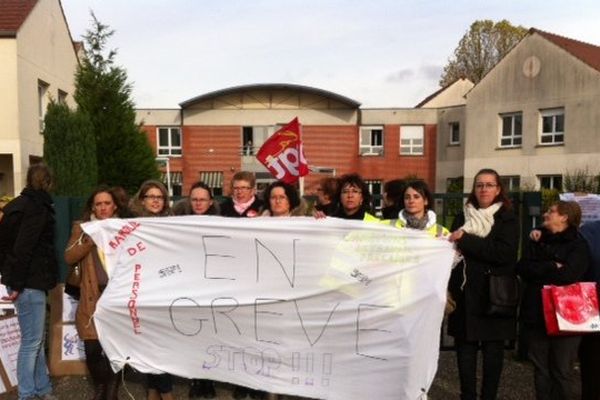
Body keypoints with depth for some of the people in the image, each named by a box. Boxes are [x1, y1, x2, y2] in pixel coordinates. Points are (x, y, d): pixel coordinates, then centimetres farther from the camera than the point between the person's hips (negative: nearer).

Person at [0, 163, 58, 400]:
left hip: (25, 280, 9)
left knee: (37, 338, 15)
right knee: (31, 340, 0)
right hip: (29, 282, -9)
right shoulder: (37, 207, -14)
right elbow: (24, 247, -21)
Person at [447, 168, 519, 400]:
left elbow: (503, 253, -15)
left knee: (493, 350, 5)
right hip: (465, 293, 3)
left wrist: (465, 240, -16)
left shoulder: (507, 219, 1)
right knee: (465, 347, 4)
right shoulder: (463, 218, 11)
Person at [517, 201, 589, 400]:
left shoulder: (578, 244, -6)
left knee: (563, 371, 5)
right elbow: (522, 268, -4)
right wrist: (552, 268, -12)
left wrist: (539, 269, -8)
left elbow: (567, 275, -21)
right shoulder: (537, 239, 9)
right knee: (540, 368, 14)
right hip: (536, 313, 5)